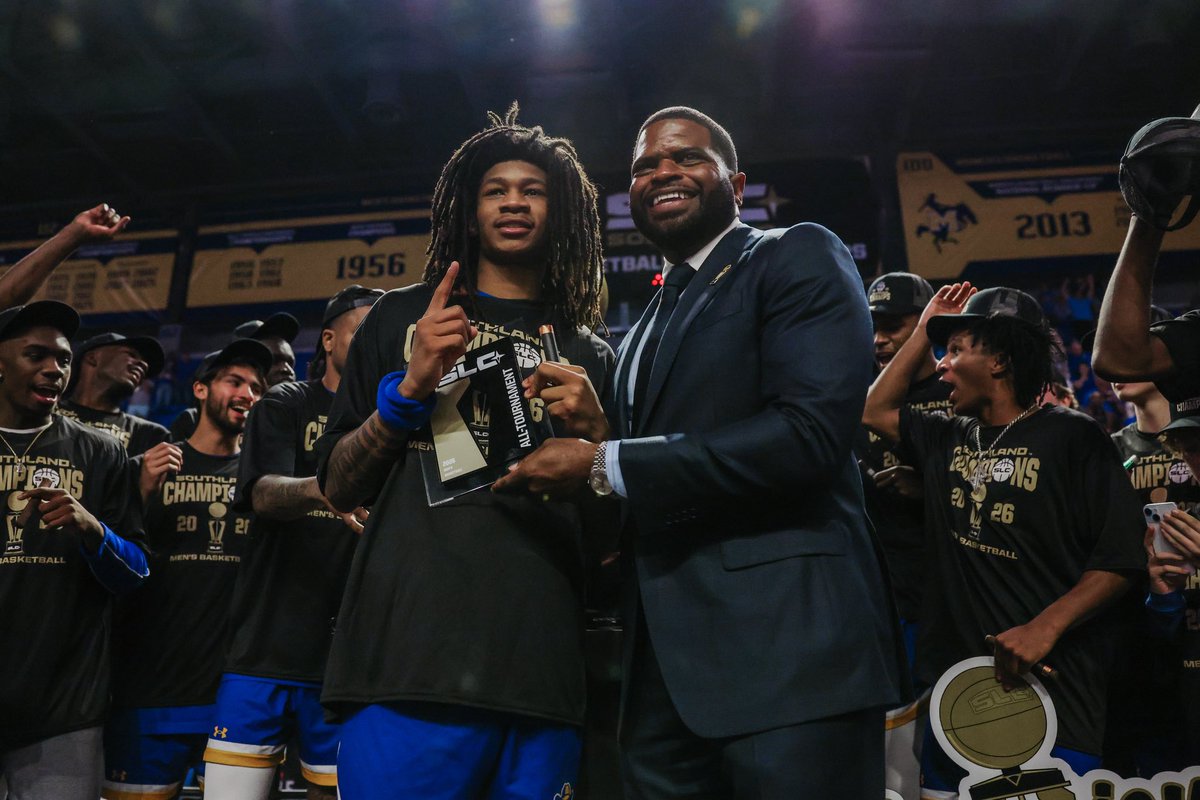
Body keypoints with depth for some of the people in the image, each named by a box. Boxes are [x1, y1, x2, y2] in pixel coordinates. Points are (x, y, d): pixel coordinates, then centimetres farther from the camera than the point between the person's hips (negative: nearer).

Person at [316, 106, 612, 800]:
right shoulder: (404, 317, 13)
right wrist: (409, 389, -8)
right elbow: (339, 487, 8)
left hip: (544, 675, 2)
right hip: (408, 661, -1)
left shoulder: (590, 355, 15)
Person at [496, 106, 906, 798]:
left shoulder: (798, 259, -2)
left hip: (785, 644, -7)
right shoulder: (647, 328, 20)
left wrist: (604, 464, -15)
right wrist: (599, 431, -1)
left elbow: (809, 432, -19)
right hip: (664, 663, 8)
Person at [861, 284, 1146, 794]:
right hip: (953, 683, 6)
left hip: (1053, 686, -6)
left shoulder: (1073, 438, -10)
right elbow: (874, 411, 20)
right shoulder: (949, 438, 9)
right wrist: (924, 329, 14)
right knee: (943, 785, 16)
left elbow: (1120, 557, -13)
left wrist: (1047, 627, -25)